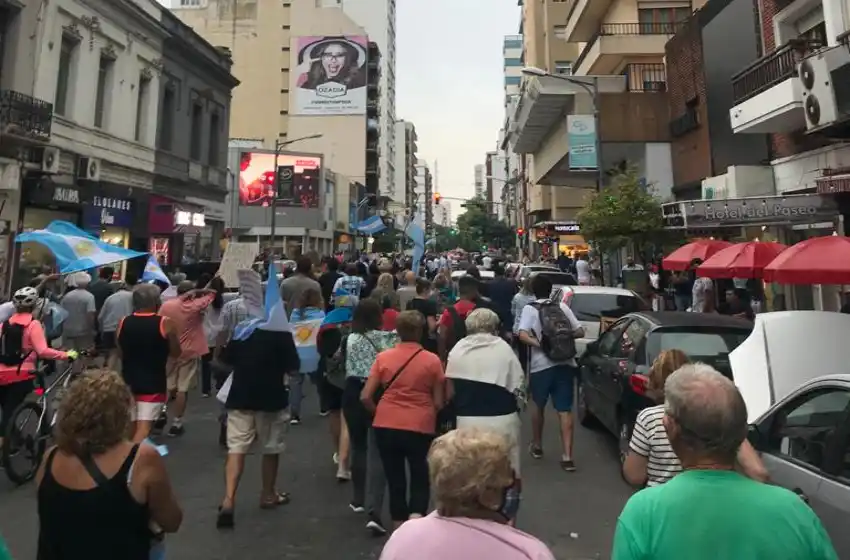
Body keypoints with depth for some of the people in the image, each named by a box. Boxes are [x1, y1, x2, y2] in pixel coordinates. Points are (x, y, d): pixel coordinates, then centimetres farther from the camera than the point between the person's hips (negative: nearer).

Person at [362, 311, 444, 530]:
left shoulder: (383, 357, -2)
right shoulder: (432, 360, -5)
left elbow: (365, 397, -2)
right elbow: (439, 402, -2)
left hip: (386, 425, 2)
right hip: (420, 427, -1)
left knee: (395, 480, 18)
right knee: (420, 479, 17)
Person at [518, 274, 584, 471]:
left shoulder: (530, 309, -1)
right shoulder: (563, 306, 8)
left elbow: (523, 335, -16)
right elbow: (580, 332, 9)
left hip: (541, 364, -2)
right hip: (565, 363, 2)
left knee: (538, 405, 20)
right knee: (565, 410, 4)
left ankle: (537, 446, 34)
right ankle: (567, 457, -1)